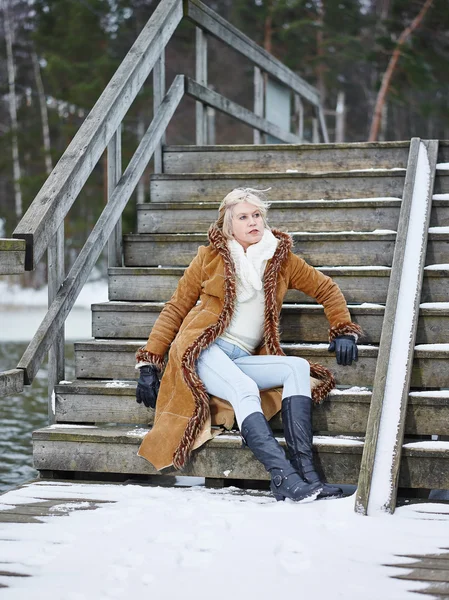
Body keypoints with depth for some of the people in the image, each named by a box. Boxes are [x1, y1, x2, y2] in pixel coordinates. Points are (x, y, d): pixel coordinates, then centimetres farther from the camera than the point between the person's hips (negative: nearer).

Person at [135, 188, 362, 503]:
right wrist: (149, 364, 3)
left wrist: (344, 332, 12)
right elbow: (176, 308, 9)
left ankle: (305, 471, -35)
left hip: (244, 359, 4)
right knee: (244, 389, -34)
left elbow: (327, 289, 24)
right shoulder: (211, 257, 8)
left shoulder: (281, 258, 14)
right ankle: (284, 477, -49)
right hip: (204, 350, -4)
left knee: (298, 367, -24)